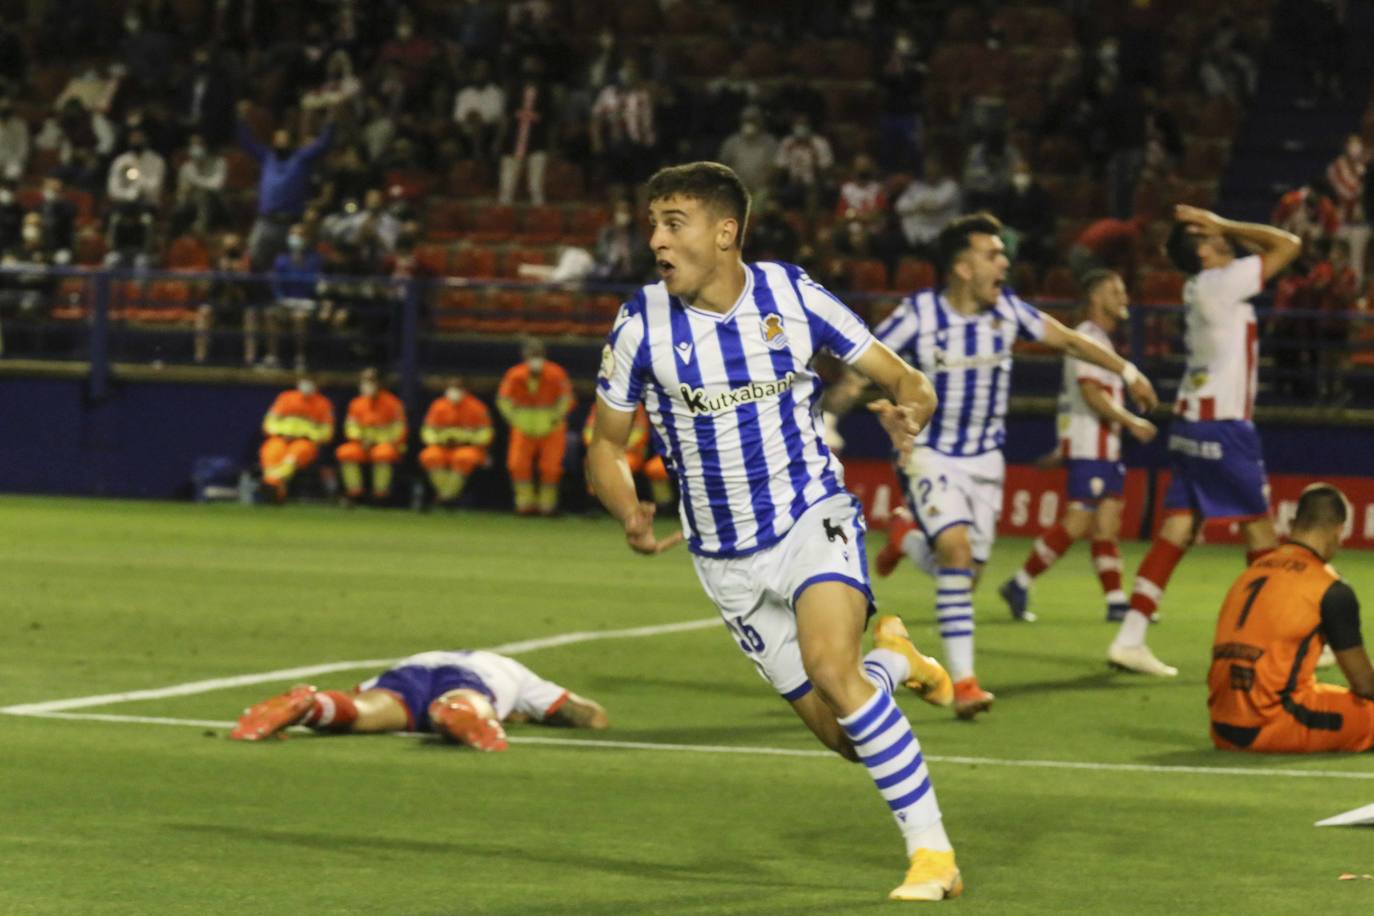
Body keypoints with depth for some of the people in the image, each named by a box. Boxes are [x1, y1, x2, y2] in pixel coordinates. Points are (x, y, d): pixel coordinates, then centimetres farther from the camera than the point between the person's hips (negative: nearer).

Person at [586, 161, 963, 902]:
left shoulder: (793, 297, -10)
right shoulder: (641, 324, -9)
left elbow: (901, 377, -3)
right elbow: (604, 445, 1)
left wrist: (910, 406, -27)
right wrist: (631, 517, -19)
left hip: (812, 518, -2)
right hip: (728, 560, 2)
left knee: (830, 665, -30)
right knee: (841, 734, 1)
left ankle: (932, 850, -19)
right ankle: (893, 660, 38)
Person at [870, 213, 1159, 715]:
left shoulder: (1007, 308, -4)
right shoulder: (918, 314, -16)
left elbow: (1065, 339, 10)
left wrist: (1126, 371, 15)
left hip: (984, 460, 5)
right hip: (930, 455, -5)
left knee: (964, 576, 4)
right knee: (957, 549, -25)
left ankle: (908, 533, 38)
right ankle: (963, 681, -20)